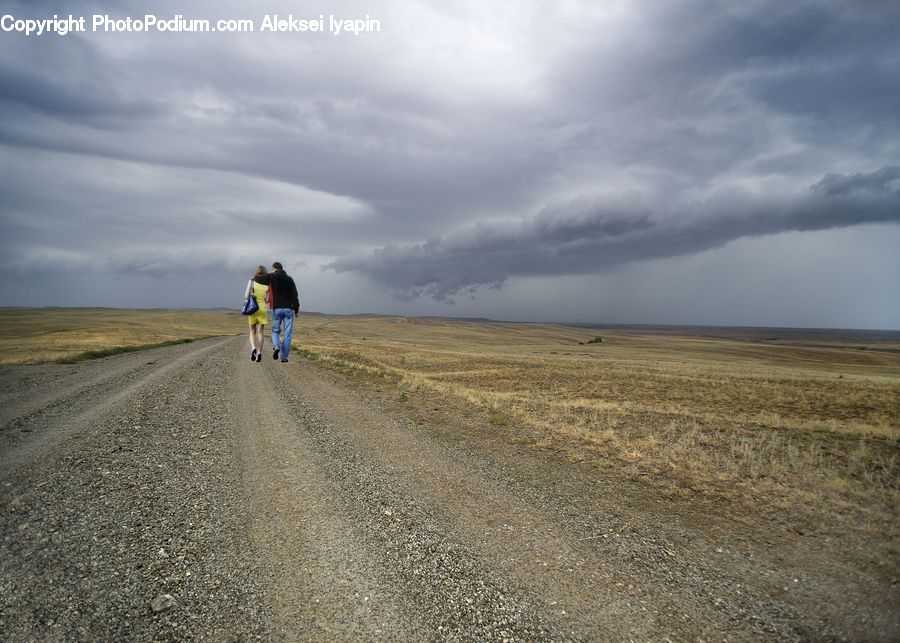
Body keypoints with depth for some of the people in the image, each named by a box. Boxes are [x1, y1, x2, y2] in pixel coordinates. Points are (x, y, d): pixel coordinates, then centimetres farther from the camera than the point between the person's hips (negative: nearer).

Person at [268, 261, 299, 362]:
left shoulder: (271, 277, 4)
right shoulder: (289, 279, 6)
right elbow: (294, 295, -1)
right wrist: (296, 309, 2)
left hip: (277, 309, 0)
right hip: (288, 309, 0)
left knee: (275, 330, 16)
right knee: (287, 334, 3)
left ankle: (276, 346, -11)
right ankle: (284, 356, 2)